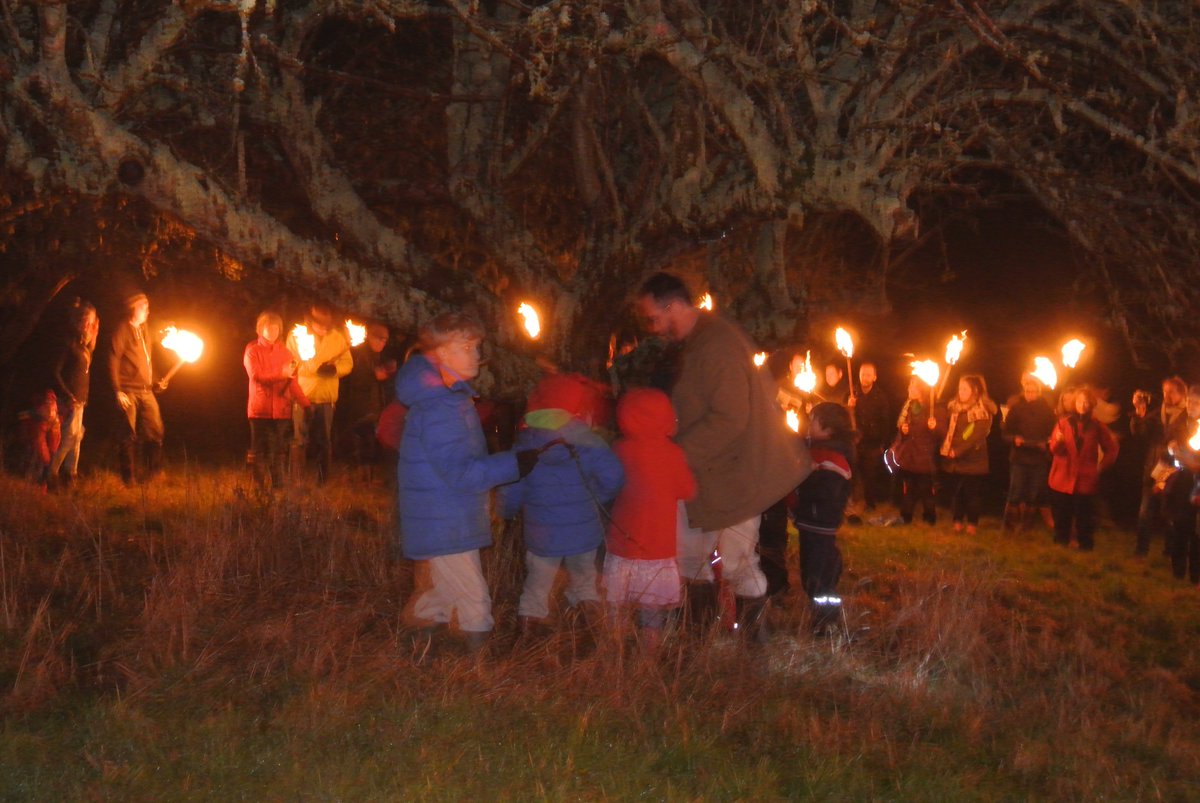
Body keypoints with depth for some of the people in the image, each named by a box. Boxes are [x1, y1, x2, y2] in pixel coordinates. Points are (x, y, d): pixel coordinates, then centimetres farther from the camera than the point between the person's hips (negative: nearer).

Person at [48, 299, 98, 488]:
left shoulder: (85, 347, 11)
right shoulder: (69, 345, -11)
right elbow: (56, 372, -11)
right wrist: (68, 396, -17)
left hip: (80, 399, 8)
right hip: (69, 398, -8)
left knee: (77, 436, 8)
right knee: (71, 435, -13)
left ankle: (71, 474, 14)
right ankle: (52, 472, -7)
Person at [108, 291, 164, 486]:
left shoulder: (143, 329, 17)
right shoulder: (122, 330, -7)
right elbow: (113, 360, -11)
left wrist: (154, 381, 13)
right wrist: (118, 391, -16)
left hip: (146, 391, 7)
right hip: (128, 392, -7)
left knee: (155, 431, 4)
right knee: (130, 435, -2)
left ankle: (153, 473, 12)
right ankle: (129, 477, 6)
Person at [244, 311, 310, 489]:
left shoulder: (285, 352, 12)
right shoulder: (252, 351, 3)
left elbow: (292, 382, 8)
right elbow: (255, 375, -13)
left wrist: (304, 403, -2)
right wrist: (281, 373, -22)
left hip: (281, 409, 3)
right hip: (260, 409, -3)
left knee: (279, 452, 4)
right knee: (259, 451, -1)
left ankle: (278, 488, 8)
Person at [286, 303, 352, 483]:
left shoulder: (337, 337, 3)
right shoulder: (296, 335, -4)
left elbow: (347, 363, 5)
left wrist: (335, 369, -17)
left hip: (327, 398, 3)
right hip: (303, 396, -2)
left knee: (324, 442, 9)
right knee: (301, 441, 0)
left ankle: (323, 481, 19)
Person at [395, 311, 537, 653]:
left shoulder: (451, 398, 11)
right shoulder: (438, 409, -24)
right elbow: (459, 472, -27)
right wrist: (514, 464, -25)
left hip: (448, 522, 11)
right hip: (445, 528, -11)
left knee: (440, 597, 22)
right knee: (474, 607, -4)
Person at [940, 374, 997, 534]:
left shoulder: (983, 411, -9)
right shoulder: (954, 406, 9)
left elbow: (977, 435, -16)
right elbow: (948, 429, 13)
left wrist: (958, 451, -18)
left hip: (973, 459, -5)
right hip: (953, 458, 5)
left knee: (972, 492, 2)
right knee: (955, 490, 8)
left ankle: (972, 523, 11)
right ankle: (957, 521, 18)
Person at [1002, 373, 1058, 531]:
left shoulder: (1047, 410, 3)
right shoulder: (1016, 409, 2)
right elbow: (1006, 432, 4)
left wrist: (1046, 443, -15)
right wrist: (1014, 439, -17)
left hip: (1040, 459, 1)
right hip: (1019, 458, -1)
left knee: (1034, 495, 6)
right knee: (1015, 493, -3)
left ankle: (1027, 526, 15)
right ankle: (1008, 526, 3)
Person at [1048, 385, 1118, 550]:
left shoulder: (1097, 426, 4)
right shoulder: (1063, 423, 4)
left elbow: (1111, 449, 15)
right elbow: (1054, 449, -4)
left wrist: (1101, 467, 4)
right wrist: (1058, 441, -25)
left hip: (1085, 481, -1)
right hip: (1062, 480, 1)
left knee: (1084, 521, -4)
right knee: (1061, 520, 4)